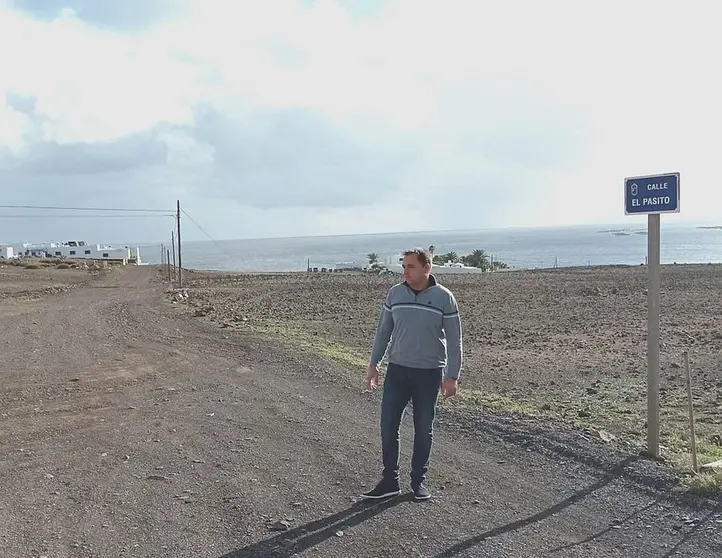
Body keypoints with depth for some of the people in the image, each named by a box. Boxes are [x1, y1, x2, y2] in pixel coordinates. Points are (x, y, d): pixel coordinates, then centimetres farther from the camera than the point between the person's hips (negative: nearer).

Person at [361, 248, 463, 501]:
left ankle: (419, 480, 22)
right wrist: (373, 364, 9)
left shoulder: (444, 297, -7)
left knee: (423, 429, 7)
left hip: (429, 373, -2)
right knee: (388, 425, 1)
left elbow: (454, 340, -5)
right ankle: (389, 480, 12)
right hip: (397, 369, 3)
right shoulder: (395, 293, 1)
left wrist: (452, 376, -9)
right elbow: (383, 331, 10)